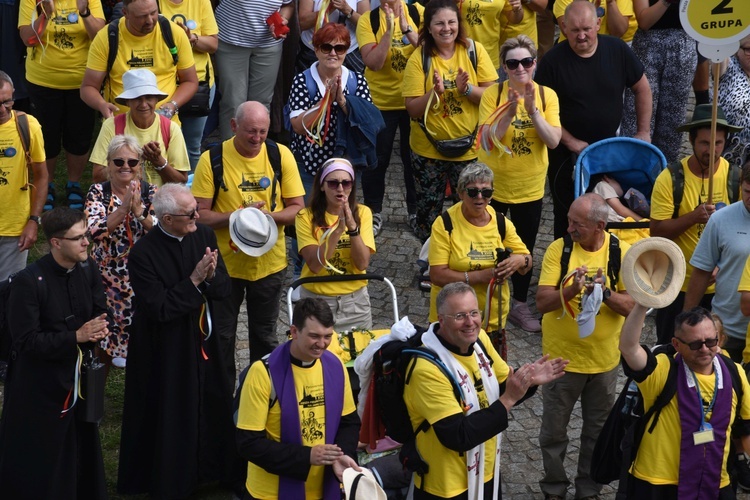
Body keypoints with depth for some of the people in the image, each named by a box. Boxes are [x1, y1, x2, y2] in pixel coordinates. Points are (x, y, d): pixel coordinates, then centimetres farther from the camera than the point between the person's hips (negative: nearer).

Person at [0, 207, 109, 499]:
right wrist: (76, 337, -25)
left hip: (78, 376, 6)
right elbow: (26, 341, -20)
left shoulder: (88, 269, 0)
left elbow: (100, 311, 10)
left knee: (81, 450, 16)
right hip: (39, 385, -6)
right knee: (37, 462, 4)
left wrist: (98, 329, -14)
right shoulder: (29, 282, -20)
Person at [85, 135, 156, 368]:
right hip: (108, 277, 0)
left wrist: (139, 210, -26)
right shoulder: (98, 192, -1)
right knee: (104, 331, 4)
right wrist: (124, 208, -25)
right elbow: (95, 231, -17)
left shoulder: (151, 193, 0)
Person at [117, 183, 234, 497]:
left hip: (203, 343, 5)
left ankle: (205, 468, 33)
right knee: (171, 420, 7)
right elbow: (160, 309, -23)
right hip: (165, 353, -5)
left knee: (210, 409, 13)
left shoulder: (204, 236, -2)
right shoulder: (143, 255, -20)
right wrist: (194, 280, -25)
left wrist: (211, 276, -22)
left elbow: (224, 288, -1)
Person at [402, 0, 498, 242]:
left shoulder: (474, 50, -6)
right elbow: (413, 110, -10)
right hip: (428, 149, 0)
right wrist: (435, 92, -27)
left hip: (470, 148, 0)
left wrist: (467, 89, -24)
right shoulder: (419, 58, -9)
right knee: (428, 211, 10)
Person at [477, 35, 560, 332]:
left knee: (525, 248, 13)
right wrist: (510, 112, -31)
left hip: (530, 186, 2)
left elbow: (554, 141, -16)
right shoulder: (492, 95, -12)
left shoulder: (547, 96, -7)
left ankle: (520, 305, 28)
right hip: (493, 184, -2)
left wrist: (532, 110, -27)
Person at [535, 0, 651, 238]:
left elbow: (642, 89, 4)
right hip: (567, 151, -2)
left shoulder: (617, 50, -7)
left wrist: (643, 132, 2)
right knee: (567, 216, 8)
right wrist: (570, 142, -14)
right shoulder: (553, 60, -14)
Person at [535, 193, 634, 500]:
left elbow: (632, 307, -10)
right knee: (554, 430, 11)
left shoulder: (621, 253, -9)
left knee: (597, 430, 16)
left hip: (604, 359, 1)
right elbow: (542, 302, -16)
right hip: (562, 356, -1)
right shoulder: (559, 249, -12)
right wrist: (572, 290, -33)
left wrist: (606, 292, -28)